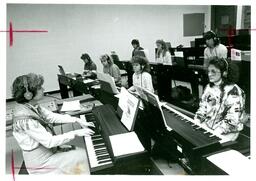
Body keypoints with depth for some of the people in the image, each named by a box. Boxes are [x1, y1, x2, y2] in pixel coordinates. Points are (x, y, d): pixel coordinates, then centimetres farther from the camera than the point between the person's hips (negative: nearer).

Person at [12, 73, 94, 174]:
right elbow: (49, 142, -30)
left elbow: (52, 117, 3)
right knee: (84, 156, -6)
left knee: (82, 152, 9)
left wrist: (77, 120, -3)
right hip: (40, 159, -8)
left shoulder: (32, 106, -5)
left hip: (47, 148, 8)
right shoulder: (25, 118, -31)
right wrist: (75, 133, -24)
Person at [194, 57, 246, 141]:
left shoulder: (234, 91, -16)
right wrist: (195, 124, -7)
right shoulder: (209, 87, 4)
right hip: (206, 126, 6)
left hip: (227, 132, -6)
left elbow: (232, 120, -19)